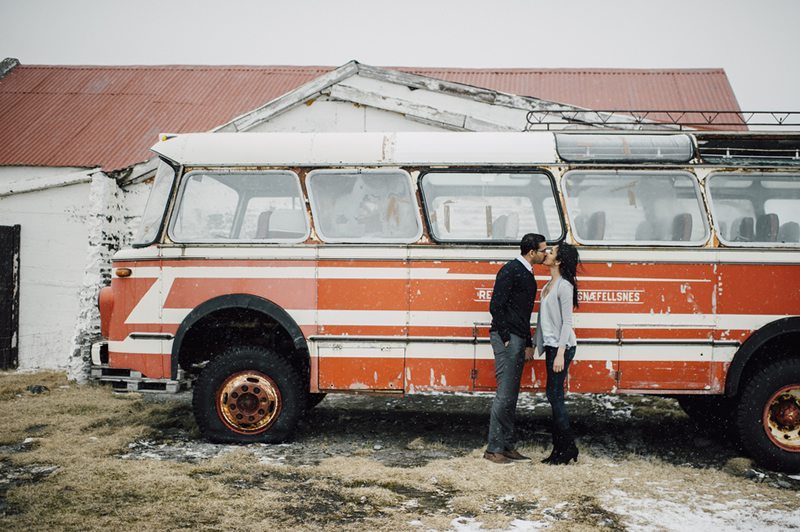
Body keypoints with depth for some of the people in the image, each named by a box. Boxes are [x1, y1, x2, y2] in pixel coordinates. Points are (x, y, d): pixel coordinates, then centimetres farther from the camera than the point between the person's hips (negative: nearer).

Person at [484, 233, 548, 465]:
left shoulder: (528, 274, 19)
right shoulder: (511, 270, -10)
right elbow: (496, 306, -16)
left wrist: (528, 343, 22)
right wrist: (505, 337, -17)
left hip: (518, 341, 10)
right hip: (506, 339, -10)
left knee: (511, 396, 11)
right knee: (504, 395, -9)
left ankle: (506, 446, 17)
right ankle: (493, 449, -4)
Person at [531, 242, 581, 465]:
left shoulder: (564, 286, -13)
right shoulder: (548, 285, 14)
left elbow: (567, 322, -17)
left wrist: (560, 353, -21)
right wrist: (535, 345, 20)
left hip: (562, 346, -9)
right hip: (551, 345, 9)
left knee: (555, 396, -7)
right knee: (554, 396, 10)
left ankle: (568, 448, 1)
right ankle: (559, 447, 16)